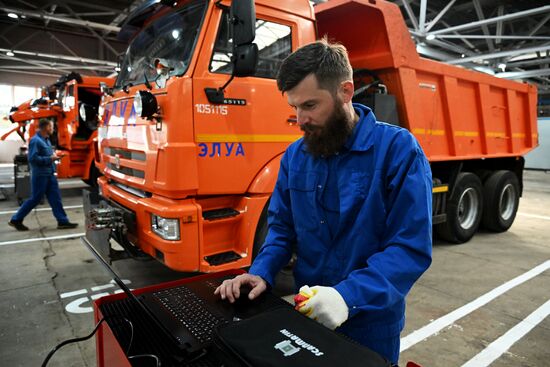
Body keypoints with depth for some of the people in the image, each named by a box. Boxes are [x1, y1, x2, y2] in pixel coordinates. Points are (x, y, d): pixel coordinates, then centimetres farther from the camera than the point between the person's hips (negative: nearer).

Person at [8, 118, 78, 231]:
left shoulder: (46, 140, 13)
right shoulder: (35, 140, -15)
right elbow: (32, 158, -22)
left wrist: (54, 156, 5)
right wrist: (50, 159, -19)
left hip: (49, 174, 9)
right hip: (40, 175, -9)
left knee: (55, 198, 5)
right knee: (35, 199, 1)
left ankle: (63, 221, 7)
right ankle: (16, 220, 17)